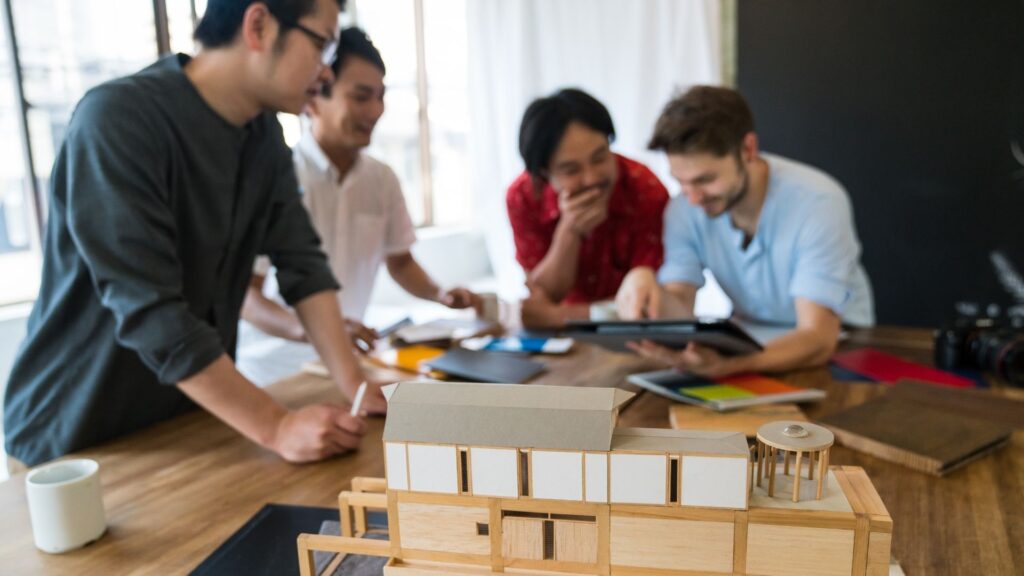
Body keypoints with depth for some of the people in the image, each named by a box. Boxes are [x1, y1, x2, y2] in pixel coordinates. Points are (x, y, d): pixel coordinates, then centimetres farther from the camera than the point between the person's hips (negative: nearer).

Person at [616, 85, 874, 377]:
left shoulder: (818, 202, -23)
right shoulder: (684, 210, -10)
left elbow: (818, 339, -30)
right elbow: (679, 317, -15)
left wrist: (723, 366, -49)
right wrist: (647, 284, -38)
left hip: (838, 353, -3)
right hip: (750, 351, 4)